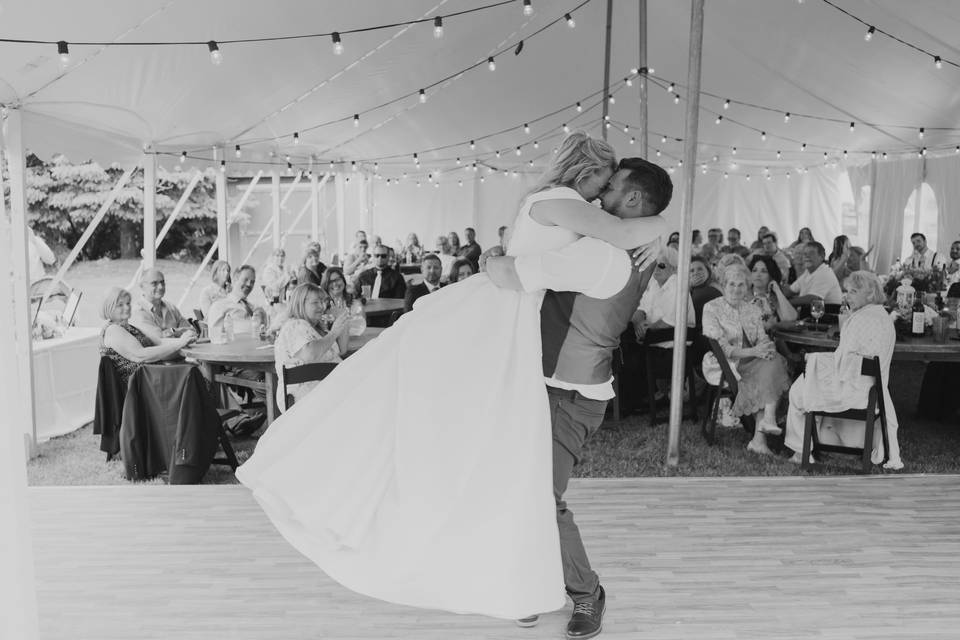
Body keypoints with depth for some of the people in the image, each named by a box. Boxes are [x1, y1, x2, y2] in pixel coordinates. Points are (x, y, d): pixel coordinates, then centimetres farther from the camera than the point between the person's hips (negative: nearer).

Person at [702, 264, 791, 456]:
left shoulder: (752, 310, 16)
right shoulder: (711, 308, -3)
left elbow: (762, 339, 9)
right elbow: (720, 348, -12)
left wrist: (766, 350, -17)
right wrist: (753, 352, -22)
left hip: (750, 362, 6)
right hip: (723, 366, -6)